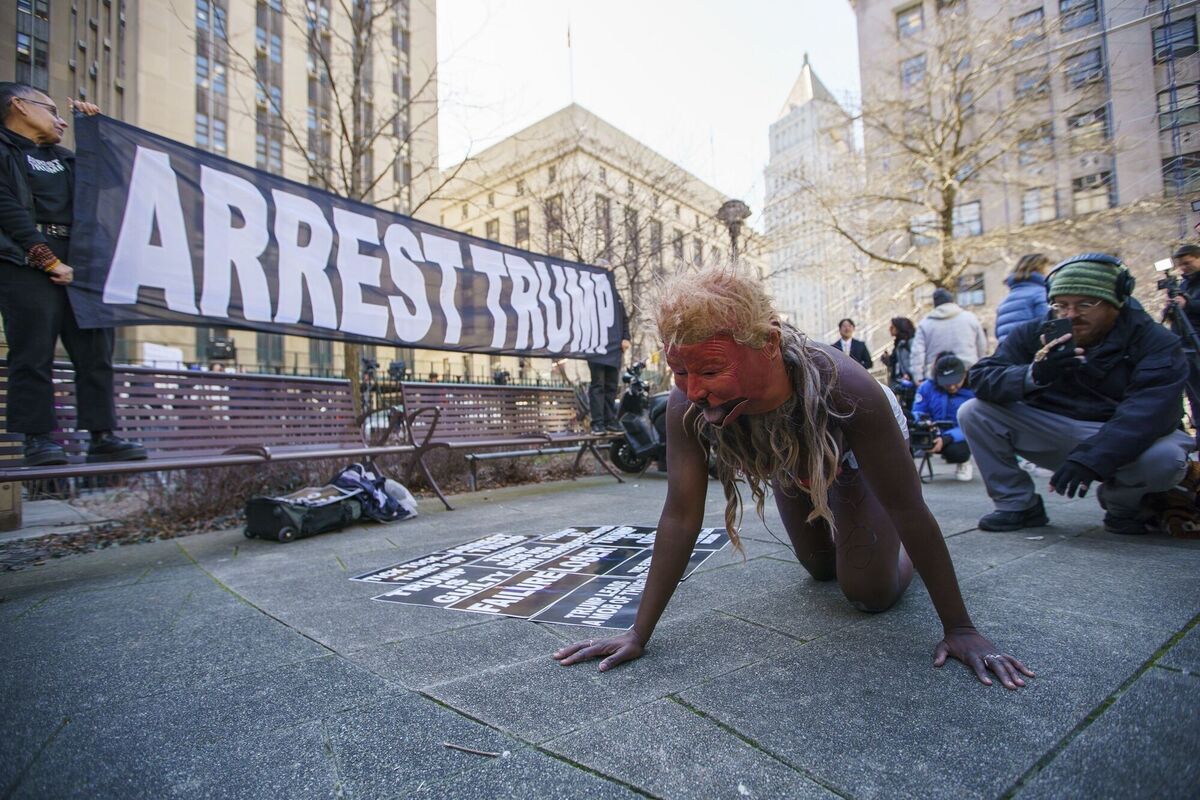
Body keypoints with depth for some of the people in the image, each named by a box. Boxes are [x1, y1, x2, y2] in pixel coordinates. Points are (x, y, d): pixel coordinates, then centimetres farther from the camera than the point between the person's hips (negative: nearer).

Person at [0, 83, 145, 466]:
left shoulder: (63, 158, 26)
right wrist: (49, 260, -15)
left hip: (78, 266, 6)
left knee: (96, 351, -1)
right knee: (34, 354, -7)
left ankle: (102, 436, 1)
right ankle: (39, 437, -2)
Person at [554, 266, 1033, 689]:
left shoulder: (842, 388, -46)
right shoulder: (686, 406, -39)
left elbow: (908, 510, -35)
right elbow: (680, 517, -32)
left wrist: (960, 628, -26)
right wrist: (639, 633, -30)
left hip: (855, 460, -3)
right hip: (791, 466, 3)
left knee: (869, 594, -1)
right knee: (822, 569, 22)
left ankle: (908, 553, 32)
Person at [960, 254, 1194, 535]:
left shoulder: (1155, 341, -11)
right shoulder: (1032, 335, -4)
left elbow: (1149, 412, -26)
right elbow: (980, 377, -17)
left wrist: (1090, 458, -41)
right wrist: (1034, 375, -38)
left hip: (1119, 439, -1)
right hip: (1048, 434, 2)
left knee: (1165, 457, -35)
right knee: (974, 412, -18)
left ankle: (1124, 505, 3)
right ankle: (1018, 505, -6)